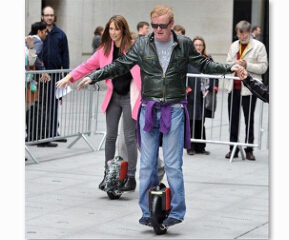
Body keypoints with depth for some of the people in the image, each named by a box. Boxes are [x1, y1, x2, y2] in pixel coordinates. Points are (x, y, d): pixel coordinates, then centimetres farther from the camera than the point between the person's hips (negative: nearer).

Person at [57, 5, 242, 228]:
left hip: (174, 111, -1)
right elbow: (119, 66, 3)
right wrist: (92, 77, -6)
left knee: (173, 165, -1)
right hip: (148, 110, 1)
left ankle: (177, 212, 9)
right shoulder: (142, 44, 0)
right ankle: (147, 212, 13)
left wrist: (229, 67, 0)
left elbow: (204, 65, 12)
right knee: (147, 164, 4)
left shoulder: (184, 44, 1)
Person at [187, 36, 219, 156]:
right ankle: (190, 147, 7)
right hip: (191, 96, -4)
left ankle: (200, 147, 17)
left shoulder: (209, 60, 12)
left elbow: (215, 75, 10)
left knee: (201, 122, 10)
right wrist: (187, 90, -15)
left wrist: (211, 90, -1)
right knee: (191, 121, -1)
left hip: (204, 96, 4)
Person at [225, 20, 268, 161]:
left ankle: (249, 150, 8)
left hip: (249, 88, -4)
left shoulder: (258, 46, 0)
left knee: (249, 120, 2)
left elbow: (263, 67, -5)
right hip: (234, 87, 4)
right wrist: (234, 65, -6)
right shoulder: (234, 46, 16)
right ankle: (233, 148, 11)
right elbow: (227, 63, 17)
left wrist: (246, 65, -17)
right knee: (233, 119, 5)